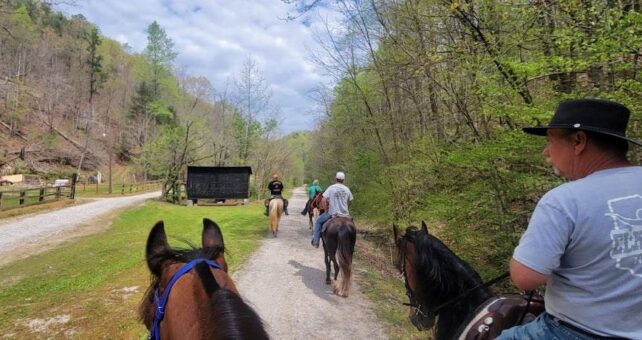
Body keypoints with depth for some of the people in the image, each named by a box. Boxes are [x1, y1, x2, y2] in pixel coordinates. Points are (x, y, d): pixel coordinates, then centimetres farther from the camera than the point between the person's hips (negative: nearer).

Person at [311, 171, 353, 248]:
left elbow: (324, 200, -14)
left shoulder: (331, 188, -9)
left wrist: (326, 209, 0)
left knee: (318, 222, 18)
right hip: (345, 214, 3)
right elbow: (350, 202, 12)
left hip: (332, 214, -3)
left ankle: (315, 242, 14)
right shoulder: (347, 189, 3)